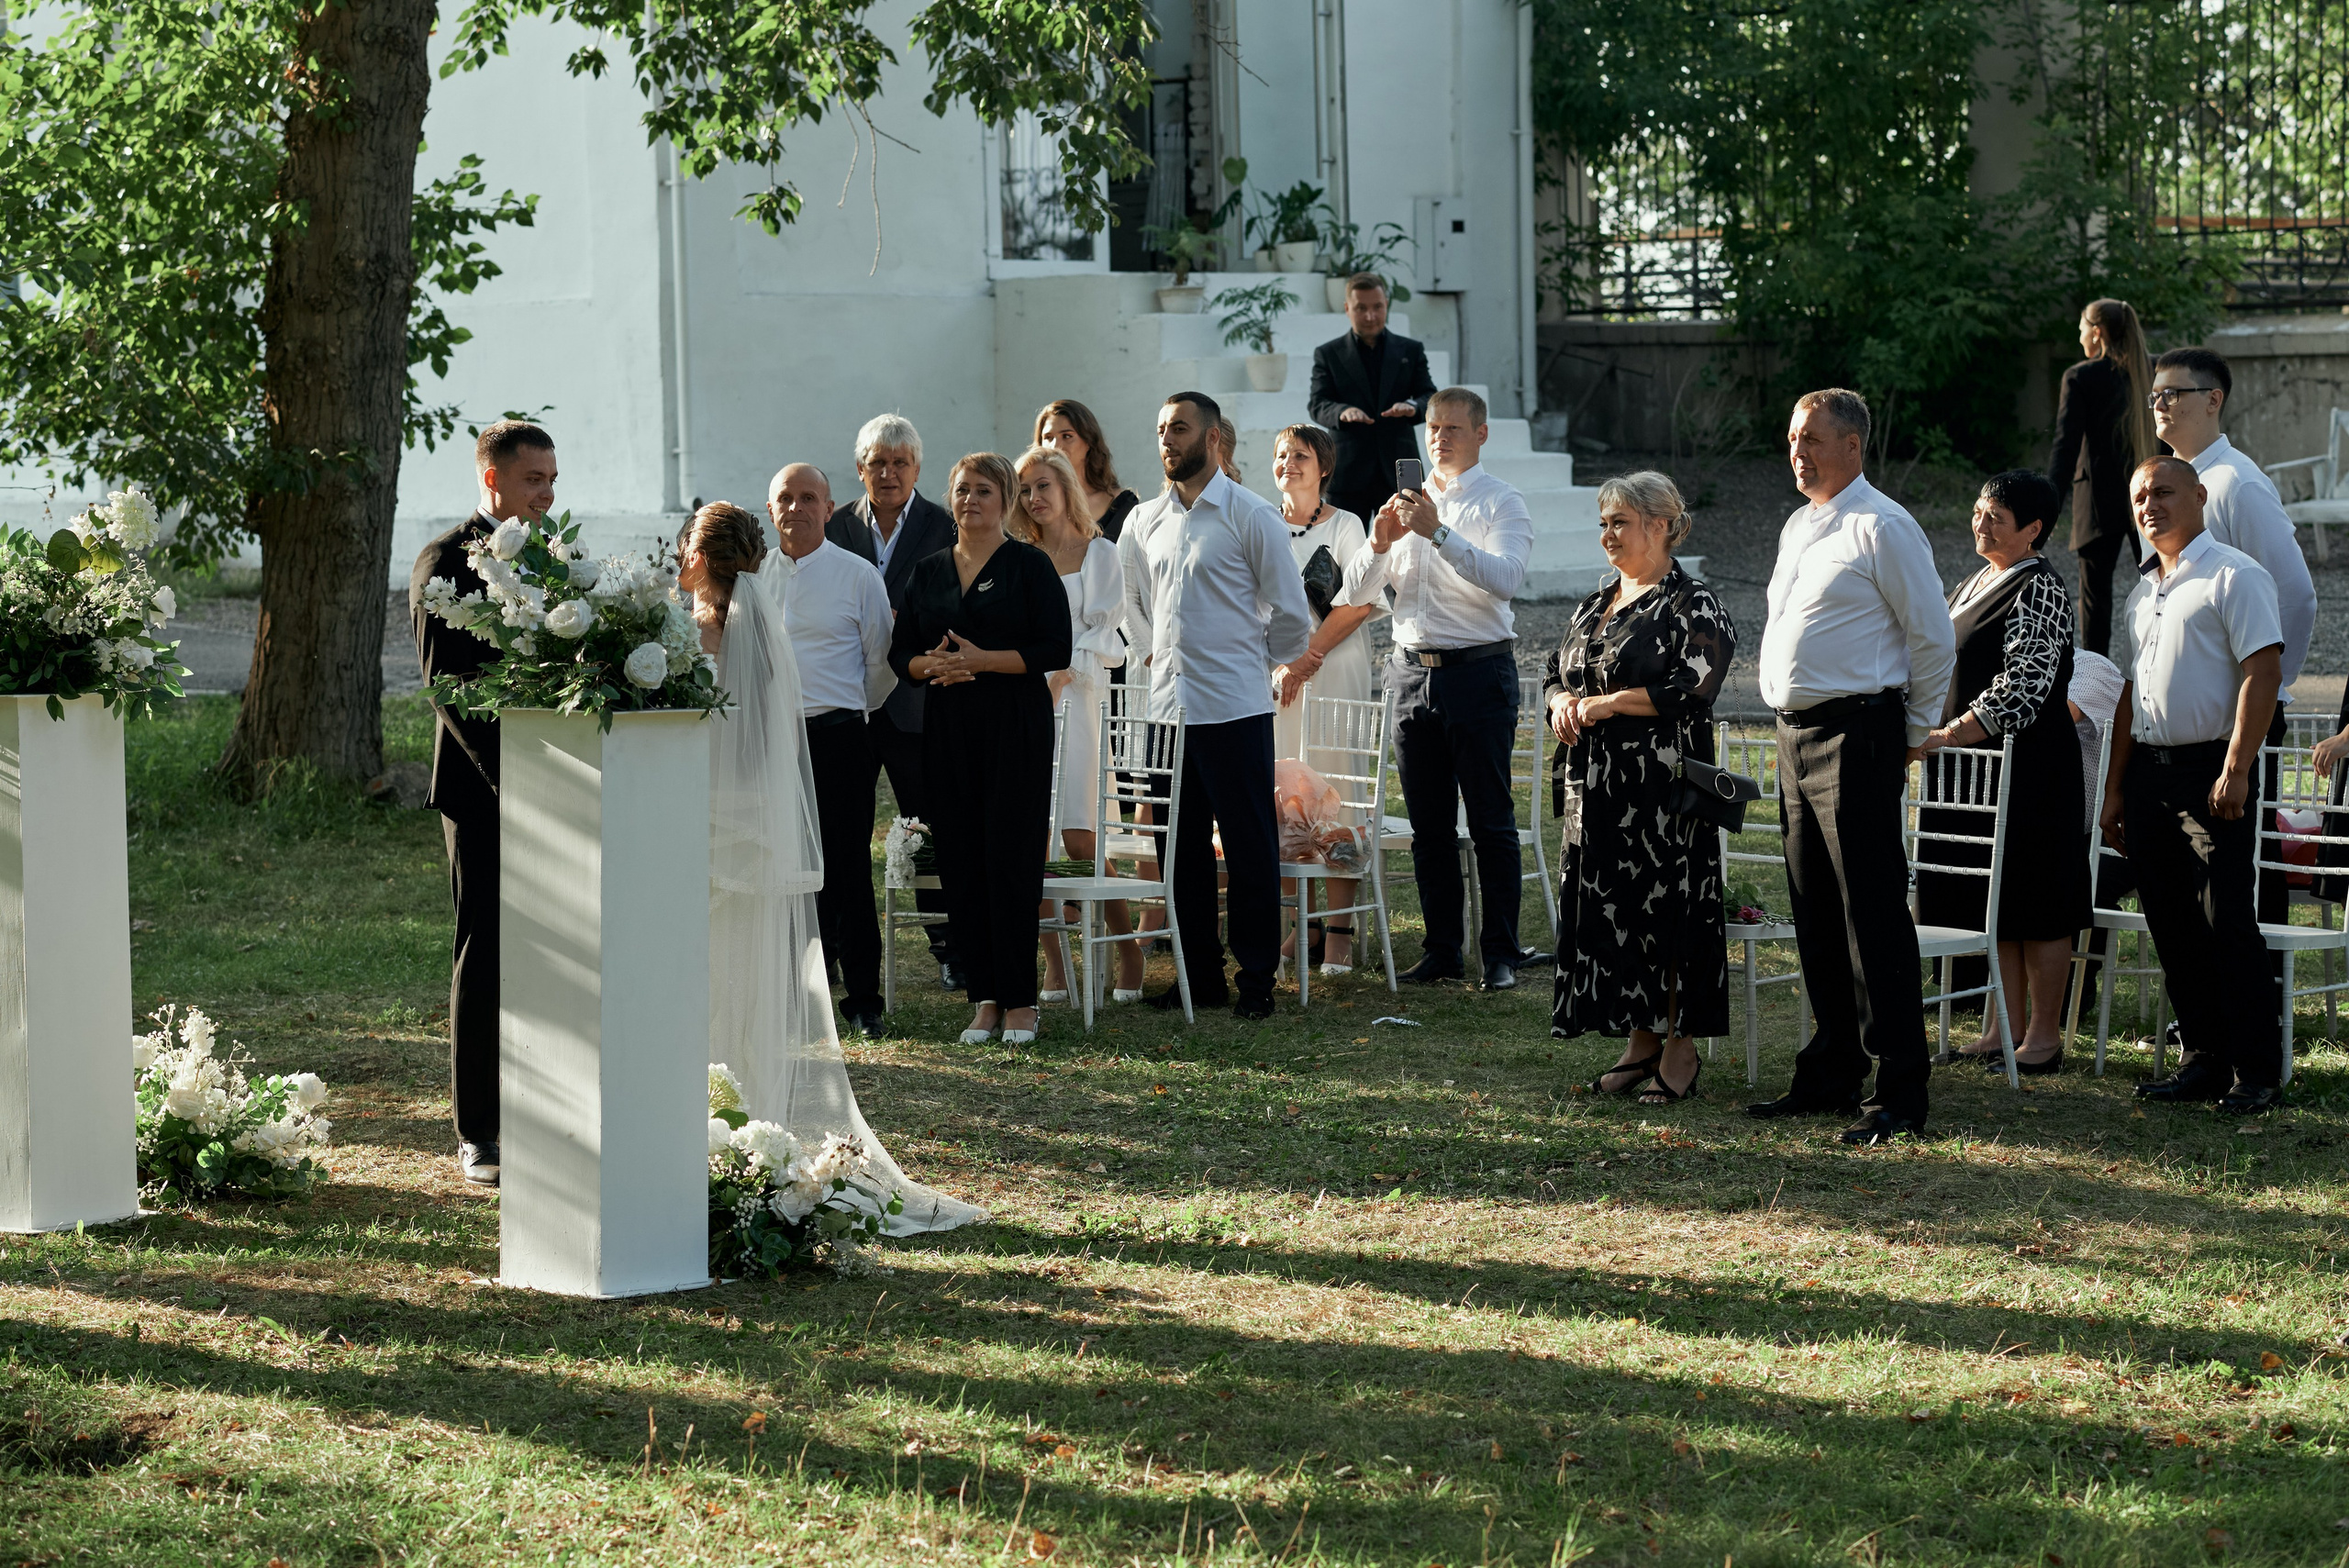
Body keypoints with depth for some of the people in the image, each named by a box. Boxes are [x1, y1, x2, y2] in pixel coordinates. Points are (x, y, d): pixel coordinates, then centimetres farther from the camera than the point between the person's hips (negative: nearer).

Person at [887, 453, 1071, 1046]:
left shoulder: (1029, 565, 0)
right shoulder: (929, 571, 14)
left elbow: (1055, 649, -7)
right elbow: (900, 652, 14)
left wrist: (982, 659, -15)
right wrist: (931, 664, -8)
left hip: (1015, 729, -4)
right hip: (948, 728, 5)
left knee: (1011, 858, -7)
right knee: (961, 862, 1)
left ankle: (1019, 1001, -2)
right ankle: (985, 1000, 7)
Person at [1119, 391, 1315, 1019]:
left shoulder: (1250, 516, -5)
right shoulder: (1144, 522, 11)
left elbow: (1291, 616, 0)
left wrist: (1248, 661, 7)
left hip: (1234, 707, -5)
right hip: (1168, 703, 5)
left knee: (1249, 845, -2)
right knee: (1183, 845, 9)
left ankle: (1257, 978, 3)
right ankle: (1200, 975, 17)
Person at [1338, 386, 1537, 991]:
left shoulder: (1502, 503, -2)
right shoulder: (1407, 502, 15)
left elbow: (1505, 577, -21)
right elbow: (1356, 593, 10)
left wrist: (1438, 534, -29)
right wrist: (1380, 544, -10)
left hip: (1478, 671, -5)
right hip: (1413, 670, 5)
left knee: (1491, 822, -3)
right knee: (1428, 823, 8)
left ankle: (1502, 953, 0)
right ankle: (1441, 948, 15)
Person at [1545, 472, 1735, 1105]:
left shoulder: (1691, 608, -7)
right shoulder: (1595, 607, 17)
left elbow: (1691, 689, -18)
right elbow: (1556, 672, 23)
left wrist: (1605, 703, -16)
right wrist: (1562, 701, -1)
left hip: (1661, 786, -8)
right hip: (1596, 788, 8)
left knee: (1665, 906, -6)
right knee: (1609, 908, 7)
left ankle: (1680, 1051, 0)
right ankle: (1640, 1043, 15)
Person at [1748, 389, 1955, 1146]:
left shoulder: (1882, 529, -10)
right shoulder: (1798, 528, 17)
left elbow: (1934, 638, -8)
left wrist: (1913, 734, -2)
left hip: (1856, 737, -9)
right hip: (1797, 735, 9)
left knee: (1874, 917, -9)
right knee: (1816, 915, 14)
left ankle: (1899, 1094, -8)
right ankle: (1830, 1074, 23)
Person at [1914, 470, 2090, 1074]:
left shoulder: (2040, 590, -12)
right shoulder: (1972, 587, 16)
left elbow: (2021, 687, -21)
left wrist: (1948, 734, -23)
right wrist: (1923, 733, 12)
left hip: (2028, 769, -9)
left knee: (2037, 907, -3)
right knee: (1993, 904, 11)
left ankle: (2045, 1035, 2)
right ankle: (2006, 1026, 18)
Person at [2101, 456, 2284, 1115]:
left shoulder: (2235, 576, -6)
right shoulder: (2144, 590, 18)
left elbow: (2263, 672, -13)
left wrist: (2235, 769, -20)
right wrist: (2116, 788, 20)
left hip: (2208, 770, -8)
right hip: (2148, 771, 8)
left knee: (2227, 924, -10)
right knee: (2172, 927, 7)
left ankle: (2256, 1073, -6)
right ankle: (2206, 1059, 15)